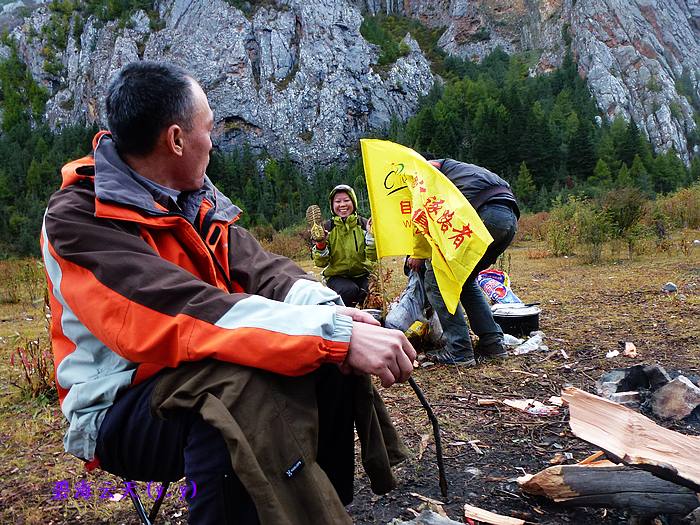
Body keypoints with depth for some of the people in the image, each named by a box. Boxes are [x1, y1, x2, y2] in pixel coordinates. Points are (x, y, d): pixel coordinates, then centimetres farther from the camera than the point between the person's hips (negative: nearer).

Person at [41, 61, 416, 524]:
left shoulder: (194, 199, 5)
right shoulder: (78, 219, -19)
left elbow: (258, 267, -5)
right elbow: (187, 311, -33)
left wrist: (327, 308, -26)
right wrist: (335, 333, -39)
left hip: (203, 379, 8)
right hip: (122, 410, -7)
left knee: (330, 354, -7)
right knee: (243, 381, -36)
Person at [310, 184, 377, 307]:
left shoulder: (363, 224, 0)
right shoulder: (327, 227, -2)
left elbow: (373, 257, -8)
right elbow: (321, 263, -5)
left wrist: (371, 235, -23)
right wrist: (321, 245, -23)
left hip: (362, 274, 1)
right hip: (337, 276, -1)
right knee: (350, 290, -31)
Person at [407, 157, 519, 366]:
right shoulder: (456, 169, 41)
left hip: (484, 214, -9)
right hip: (510, 218, 9)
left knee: (436, 279, 0)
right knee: (466, 280, 23)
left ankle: (459, 351, -2)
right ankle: (493, 343, 18)